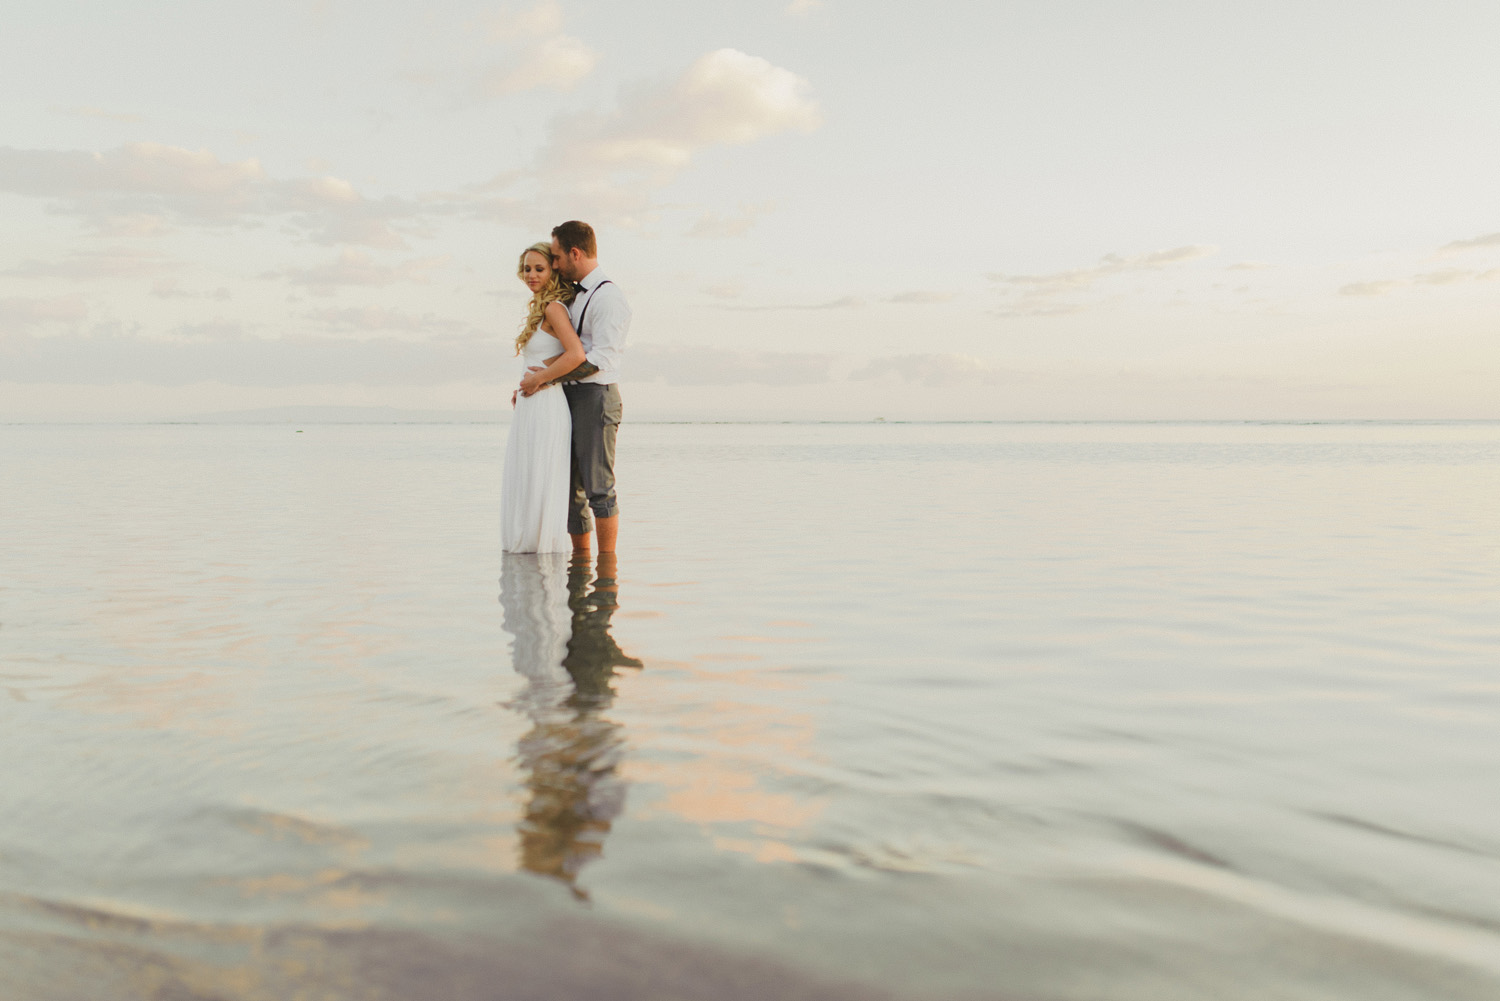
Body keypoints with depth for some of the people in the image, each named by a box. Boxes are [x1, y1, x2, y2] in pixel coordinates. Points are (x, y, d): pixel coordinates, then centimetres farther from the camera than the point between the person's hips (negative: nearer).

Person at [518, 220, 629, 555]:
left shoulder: (607, 297, -10)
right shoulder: (576, 296, 20)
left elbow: (600, 359, -18)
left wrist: (547, 377, -18)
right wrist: (530, 382, 14)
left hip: (596, 396, -9)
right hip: (572, 398, 9)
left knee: (598, 486, -9)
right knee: (570, 486, 10)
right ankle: (580, 557, 18)